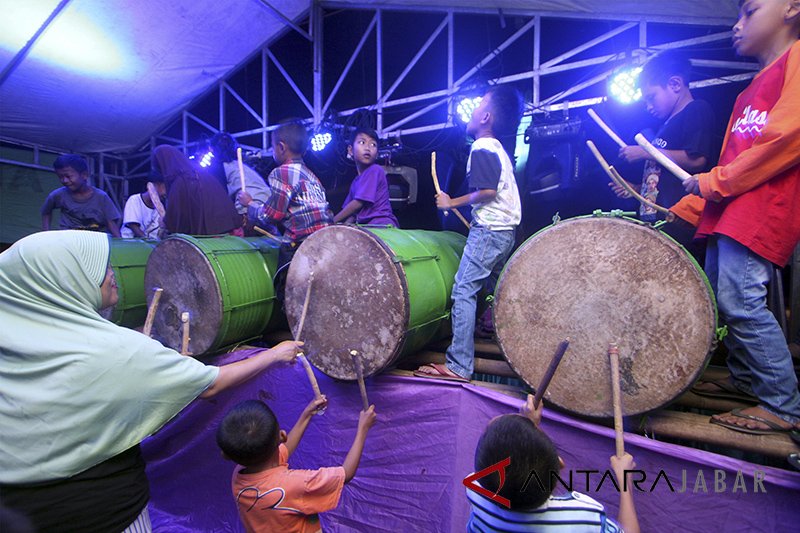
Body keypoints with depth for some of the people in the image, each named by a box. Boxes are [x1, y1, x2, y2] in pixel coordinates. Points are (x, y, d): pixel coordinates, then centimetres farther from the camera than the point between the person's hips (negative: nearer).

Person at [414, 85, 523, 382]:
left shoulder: (481, 149, -11)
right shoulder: (498, 149, 18)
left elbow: (488, 191, -22)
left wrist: (452, 203, -12)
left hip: (489, 230, -11)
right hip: (506, 230, 11)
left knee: (464, 291, -12)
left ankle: (459, 366, -11)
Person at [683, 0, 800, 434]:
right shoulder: (753, 89, 27)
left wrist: (713, 181, -11)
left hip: (763, 205, -9)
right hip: (729, 208, 9)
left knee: (740, 302, -14)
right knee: (722, 298, 11)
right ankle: (745, 378, 25)